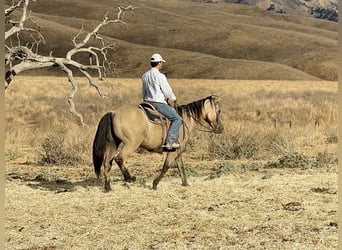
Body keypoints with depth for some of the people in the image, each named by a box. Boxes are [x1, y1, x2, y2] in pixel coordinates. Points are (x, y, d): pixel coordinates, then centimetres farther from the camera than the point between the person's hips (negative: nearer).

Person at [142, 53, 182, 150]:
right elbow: (167, 91, -10)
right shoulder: (160, 76, -16)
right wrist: (174, 99, 8)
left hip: (147, 102, 8)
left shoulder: (145, 76, 8)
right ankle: (170, 141, -13)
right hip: (159, 103, -8)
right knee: (177, 118, -4)